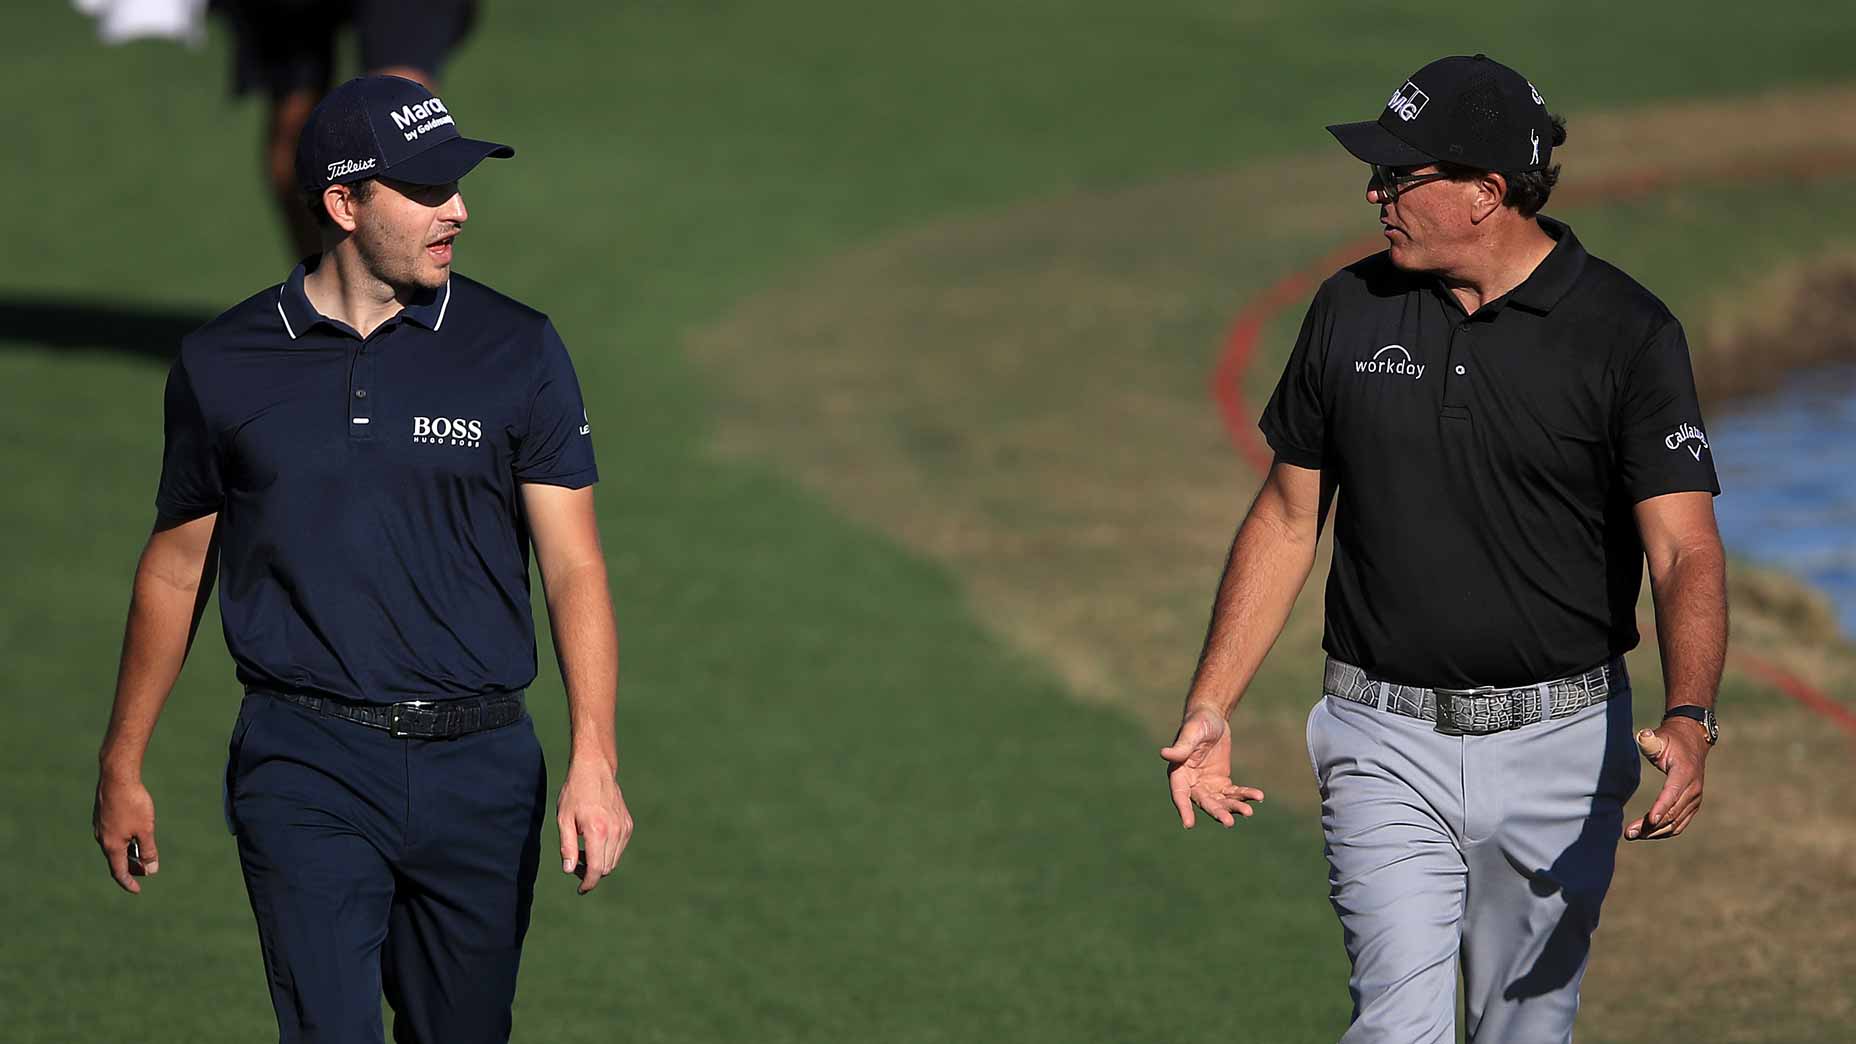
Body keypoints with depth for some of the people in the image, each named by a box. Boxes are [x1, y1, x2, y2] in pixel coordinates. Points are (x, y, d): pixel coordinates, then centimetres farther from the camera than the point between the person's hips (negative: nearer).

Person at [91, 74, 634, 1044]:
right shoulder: (223, 364, 4)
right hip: (305, 770, -1)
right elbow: (176, 568, 14)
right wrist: (122, 765, 15)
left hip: (478, 772, 1)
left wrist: (593, 762, -12)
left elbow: (573, 564, 0)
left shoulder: (517, 349, 3)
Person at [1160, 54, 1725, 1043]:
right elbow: (1287, 518, 11)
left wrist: (1688, 721, -33)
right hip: (1387, 744, 1)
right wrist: (1209, 710, 3)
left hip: (1559, 746, -1)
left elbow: (1685, 551, -15)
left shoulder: (1625, 331, -8)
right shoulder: (1351, 311, 3)